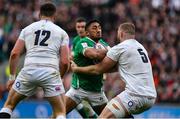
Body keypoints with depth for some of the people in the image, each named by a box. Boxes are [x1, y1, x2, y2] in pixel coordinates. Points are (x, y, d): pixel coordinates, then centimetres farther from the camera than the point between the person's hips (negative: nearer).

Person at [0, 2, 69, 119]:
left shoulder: (27, 29, 18)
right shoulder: (61, 32, 14)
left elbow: (14, 54, 9)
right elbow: (65, 61, 6)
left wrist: (12, 76, 18)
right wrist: (59, 77, 23)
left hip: (29, 70, 1)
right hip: (50, 71, -1)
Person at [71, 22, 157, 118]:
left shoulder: (119, 48, -2)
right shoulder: (141, 47, 20)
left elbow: (98, 70, 7)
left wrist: (76, 69, 20)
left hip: (137, 95, -8)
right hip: (151, 96, 9)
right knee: (123, 114, 32)